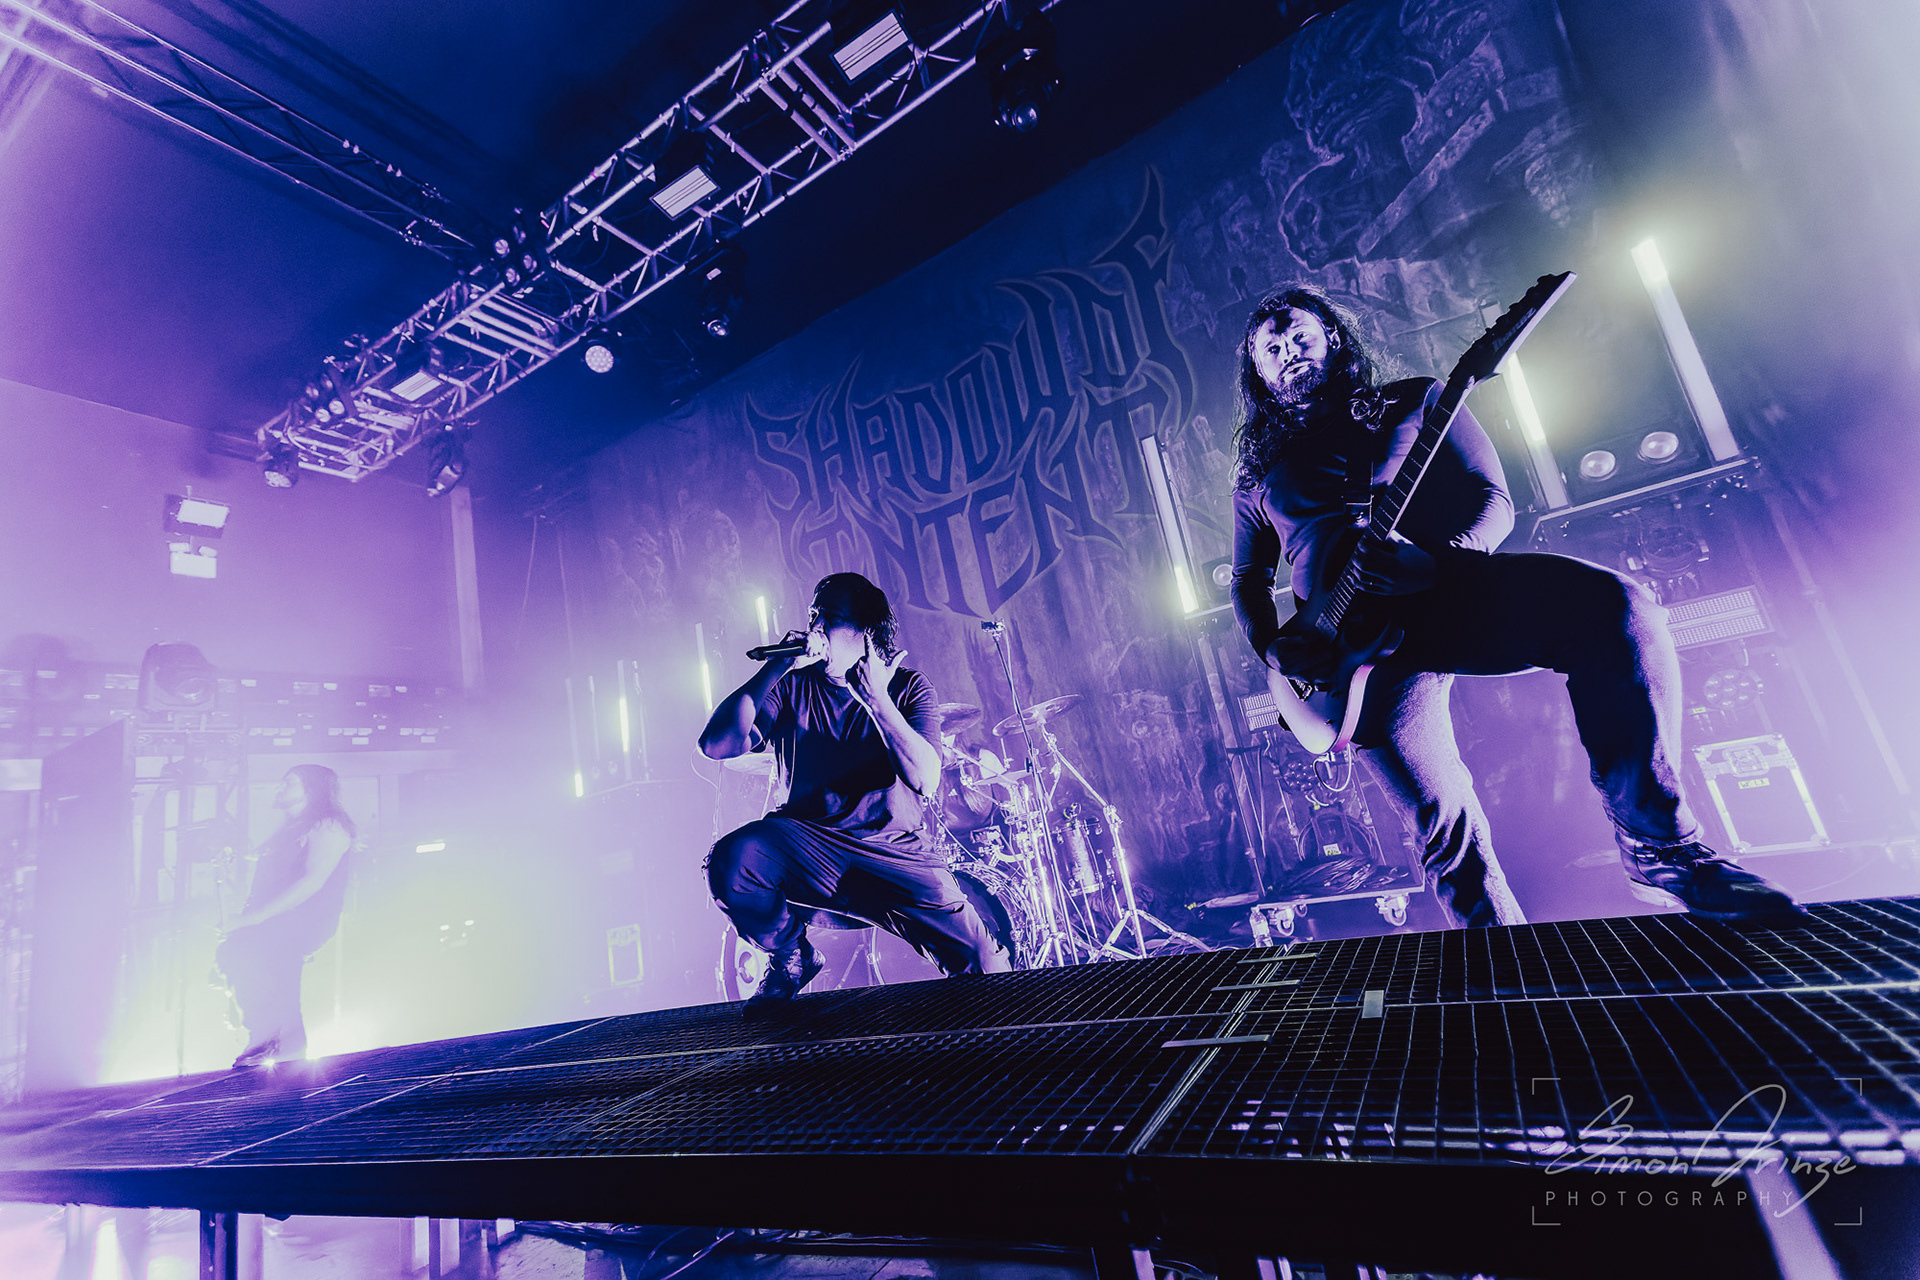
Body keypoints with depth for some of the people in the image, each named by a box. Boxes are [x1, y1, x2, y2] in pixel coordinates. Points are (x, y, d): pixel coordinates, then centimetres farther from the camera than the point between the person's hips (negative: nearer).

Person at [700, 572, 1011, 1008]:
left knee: (985, 965, -14)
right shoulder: (792, 686, 2)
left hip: (894, 851, -1)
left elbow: (925, 781, -17)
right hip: (808, 842, 1)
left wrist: (877, 697, -20)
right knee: (732, 859, -29)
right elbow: (717, 745, -12)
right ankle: (790, 958, 1)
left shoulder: (908, 687, -2)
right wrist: (774, 668, -17)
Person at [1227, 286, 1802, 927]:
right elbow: (1247, 580, 21)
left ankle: (1658, 846, -17)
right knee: (1441, 816, -9)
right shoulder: (1258, 475, 19)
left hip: (1453, 590, 0)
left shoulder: (1415, 401, 16)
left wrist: (1437, 562, -15)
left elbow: (1494, 502, 7)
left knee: (1615, 603, -29)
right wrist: (1272, 649, 0)